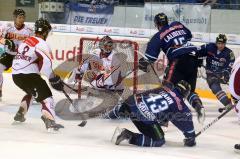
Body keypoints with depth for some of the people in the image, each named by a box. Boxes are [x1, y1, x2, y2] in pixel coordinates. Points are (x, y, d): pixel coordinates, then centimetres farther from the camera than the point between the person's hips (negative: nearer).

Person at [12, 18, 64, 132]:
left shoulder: (27, 41, 18)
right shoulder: (42, 44, -10)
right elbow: (46, 63, -23)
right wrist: (54, 79, -18)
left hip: (15, 74, 9)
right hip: (28, 75, -9)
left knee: (32, 92, 34)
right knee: (46, 96, -10)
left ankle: (20, 114, 34)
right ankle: (50, 121, -29)